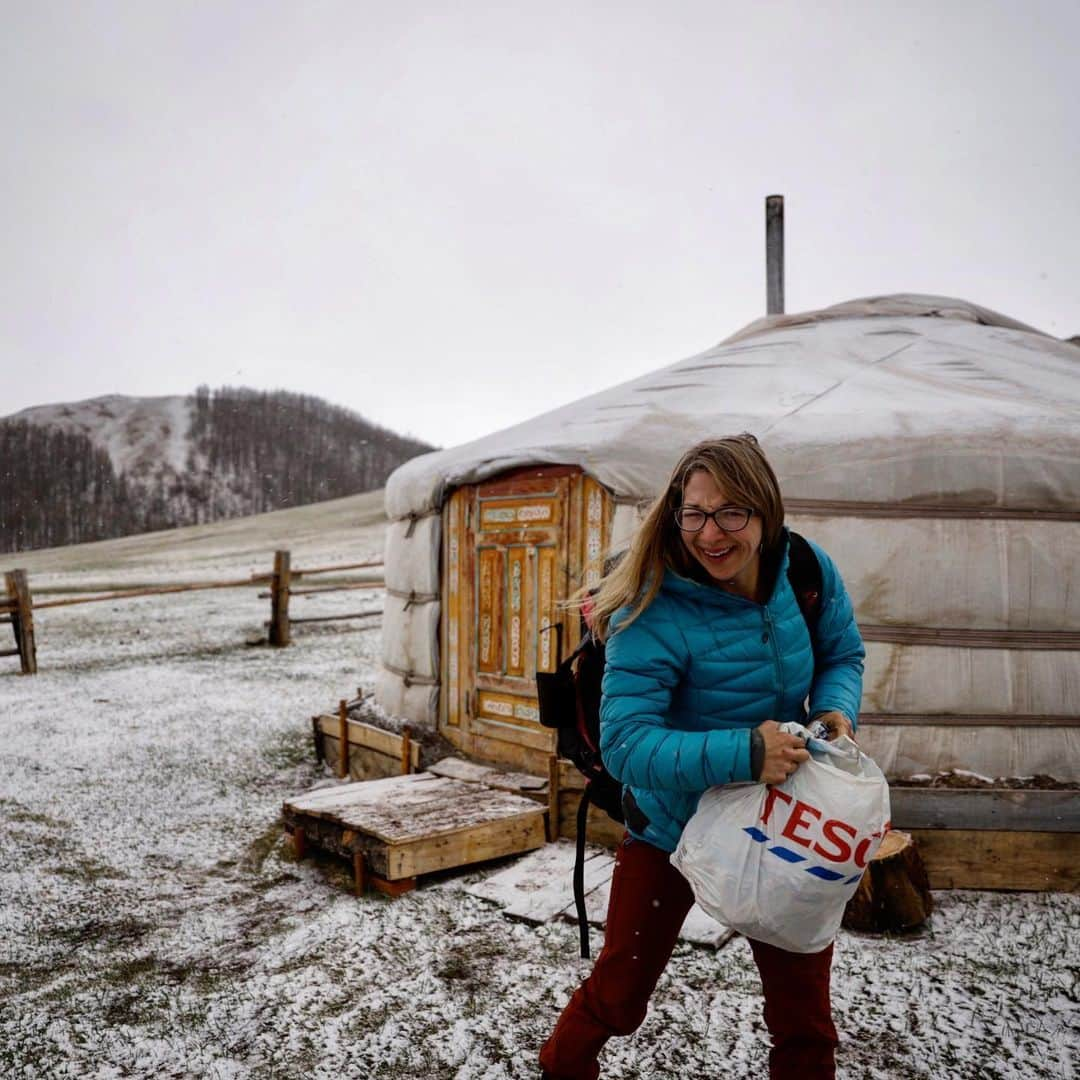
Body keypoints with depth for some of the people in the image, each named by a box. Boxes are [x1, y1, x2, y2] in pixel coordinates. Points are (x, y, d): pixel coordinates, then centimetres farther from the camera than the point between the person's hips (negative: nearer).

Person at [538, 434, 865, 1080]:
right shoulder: (652, 614, -28)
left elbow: (843, 655, 4)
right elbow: (625, 744, -31)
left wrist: (837, 708, -17)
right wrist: (743, 754, -40)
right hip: (671, 827, -3)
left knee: (804, 1015, 14)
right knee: (618, 995, 14)